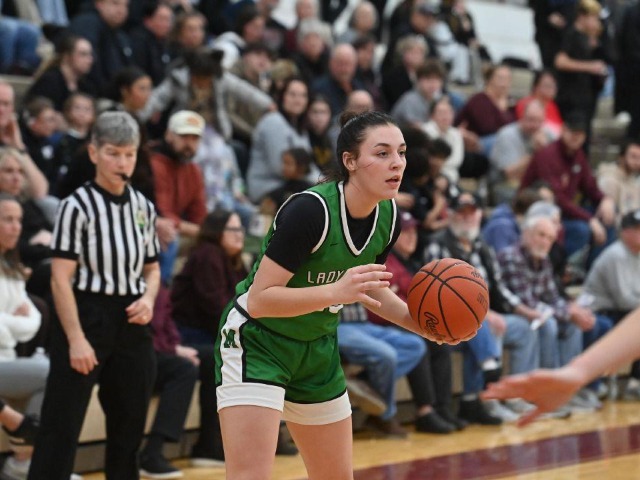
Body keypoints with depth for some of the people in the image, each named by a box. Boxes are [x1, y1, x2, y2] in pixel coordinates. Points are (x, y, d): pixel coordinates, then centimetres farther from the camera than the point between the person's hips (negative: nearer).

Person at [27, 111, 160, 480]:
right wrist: (76, 339, -18)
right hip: (85, 319, -6)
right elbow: (61, 278, -13)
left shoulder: (143, 207, 9)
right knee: (61, 427, -6)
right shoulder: (78, 206, -9)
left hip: (131, 325, 6)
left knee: (129, 425, 12)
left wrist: (149, 298, -2)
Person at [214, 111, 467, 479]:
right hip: (257, 342, -7)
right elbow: (258, 300, -29)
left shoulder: (388, 216, -5)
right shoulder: (310, 210, -27)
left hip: (317, 348, 7)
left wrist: (419, 322, -3)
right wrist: (337, 291, -41)